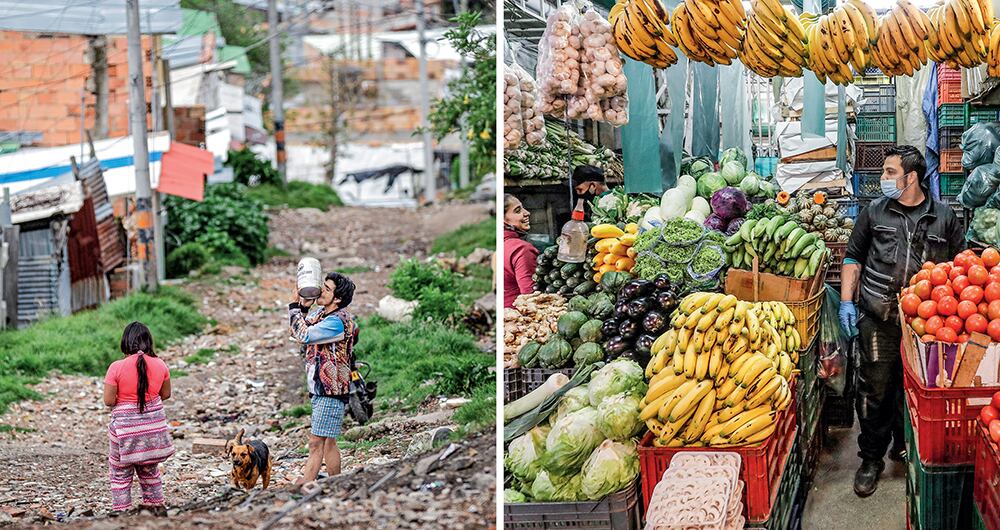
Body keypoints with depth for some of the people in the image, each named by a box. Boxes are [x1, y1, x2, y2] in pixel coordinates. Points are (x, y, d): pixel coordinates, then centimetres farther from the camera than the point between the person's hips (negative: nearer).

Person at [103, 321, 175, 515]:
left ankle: (120, 511, 11)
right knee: (150, 469, 23)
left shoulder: (116, 368, -17)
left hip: (125, 427, -4)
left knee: (121, 472, 10)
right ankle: (155, 505, 30)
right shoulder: (160, 365, -6)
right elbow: (165, 394, 7)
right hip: (153, 427, 4)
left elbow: (108, 401, -13)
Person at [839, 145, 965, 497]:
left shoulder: (943, 217, 4)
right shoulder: (874, 212, 7)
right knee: (874, 390, 0)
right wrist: (847, 301, 2)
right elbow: (853, 257, 11)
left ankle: (905, 448, 29)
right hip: (878, 322, 0)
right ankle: (871, 459, 11)